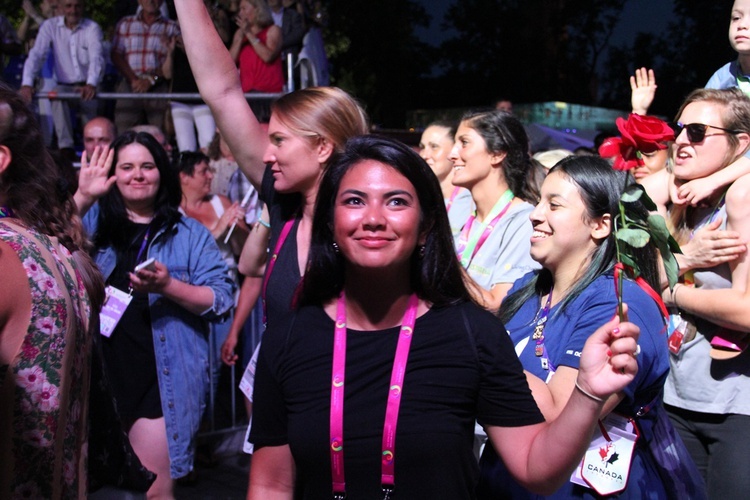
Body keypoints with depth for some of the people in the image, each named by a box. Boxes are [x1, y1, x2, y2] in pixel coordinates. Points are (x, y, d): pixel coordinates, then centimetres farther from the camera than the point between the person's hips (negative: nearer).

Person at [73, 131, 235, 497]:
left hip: (161, 380, -3)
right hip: (100, 373, 3)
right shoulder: (94, 220, 10)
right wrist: (82, 197, -18)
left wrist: (169, 286, -19)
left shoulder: (189, 233, 3)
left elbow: (222, 299, -4)